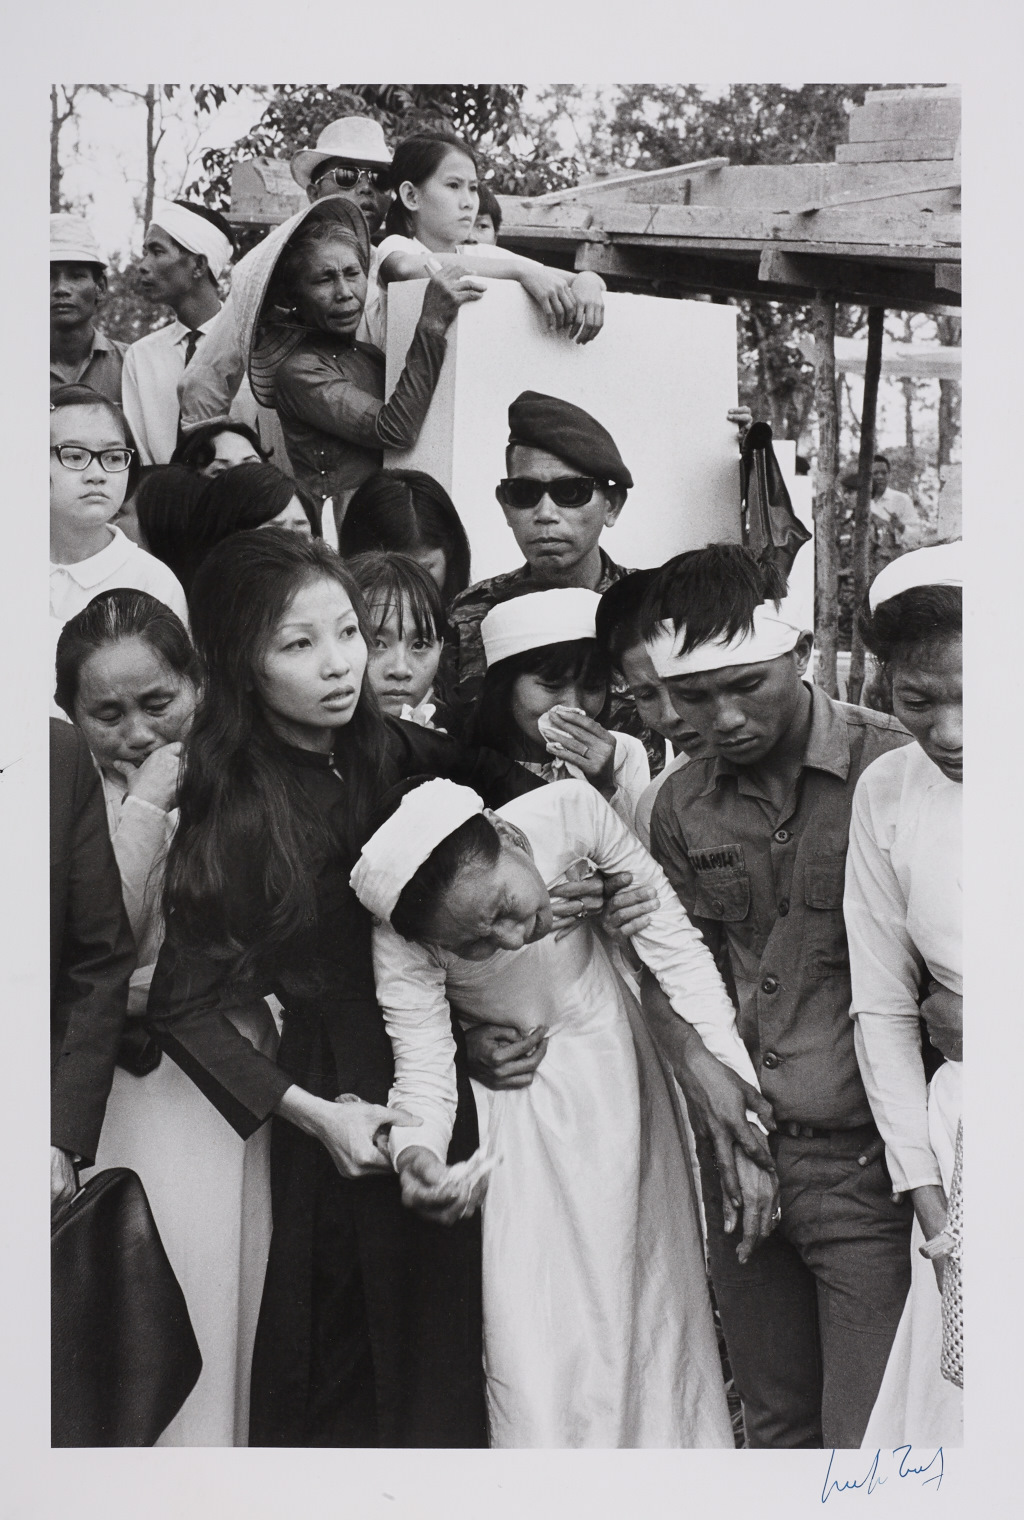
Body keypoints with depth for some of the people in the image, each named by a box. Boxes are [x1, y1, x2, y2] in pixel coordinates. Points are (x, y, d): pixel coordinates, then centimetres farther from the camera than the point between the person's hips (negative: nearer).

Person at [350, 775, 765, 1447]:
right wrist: (417, 1153, -47)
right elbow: (422, 1069, -24)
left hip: (618, 1057, 2)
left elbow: (675, 944, -19)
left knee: (656, 1297, 12)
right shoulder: (400, 943, -28)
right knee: (537, 1339, -5)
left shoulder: (568, 810, -28)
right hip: (518, 1106, -2)